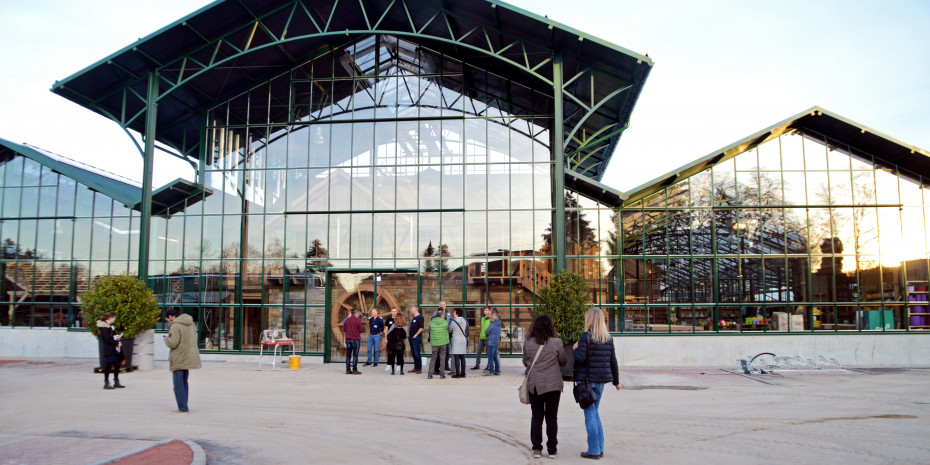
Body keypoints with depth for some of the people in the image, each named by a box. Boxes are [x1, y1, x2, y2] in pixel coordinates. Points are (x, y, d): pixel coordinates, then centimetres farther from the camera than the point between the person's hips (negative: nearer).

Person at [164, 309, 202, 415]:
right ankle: (184, 407, 22)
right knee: (184, 382, 18)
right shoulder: (191, 323, 10)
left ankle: (182, 409, -2)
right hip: (189, 358, 9)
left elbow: (172, 343, -23)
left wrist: (166, 339, -3)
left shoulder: (175, 326, -18)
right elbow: (194, 338, 19)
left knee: (178, 384, -2)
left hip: (179, 360, -9)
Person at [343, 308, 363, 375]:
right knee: (355, 355, -1)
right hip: (356, 339, -5)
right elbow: (361, 330, -9)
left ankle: (348, 370, 9)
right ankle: (354, 370, -3)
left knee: (348, 355, 8)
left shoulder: (346, 320, 5)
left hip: (348, 339, 5)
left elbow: (344, 330, 10)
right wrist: (363, 328, 12)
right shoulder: (358, 320, -10)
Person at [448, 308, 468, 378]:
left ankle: (457, 373, -6)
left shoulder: (453, 321, -12)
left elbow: (449, 330, -1)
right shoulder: (465, 321, 5)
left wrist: (452, 331, 21)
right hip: (463, 340, 6)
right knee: (462, 357, 9)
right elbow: (467, 332, 10)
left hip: (456, 340, -6)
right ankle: (463, 373, 12)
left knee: (456, 357, -4)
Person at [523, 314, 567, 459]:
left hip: (534, 385, 1)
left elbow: (525, 362, 8)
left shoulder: (528, 343, -5)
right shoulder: (556, 343, -10)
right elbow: (563, 361, 2)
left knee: (536, 417, 10)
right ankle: (552, 450, 12)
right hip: (553, 384, -1)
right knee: (552, 417, 7)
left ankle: (536, 448, 11)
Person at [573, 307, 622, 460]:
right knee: (594, 412, 18)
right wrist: (616, 381, 18)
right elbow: (613, 361, 10)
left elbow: (580, 358, -20)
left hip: (586, 379, -6)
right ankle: (600, 449, 21)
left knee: (589, 414, 0)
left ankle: (594, 451, 4)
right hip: (601, 379, 6)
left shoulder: (586, 336, -13)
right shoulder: (608, 338, 6)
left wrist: (575, 349, 1)